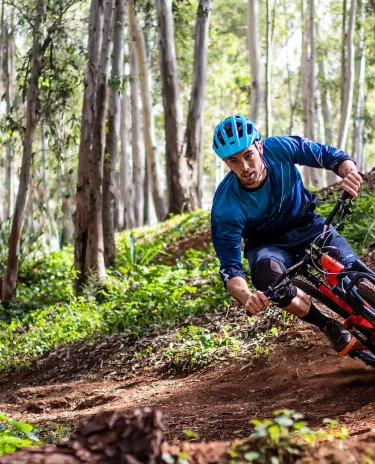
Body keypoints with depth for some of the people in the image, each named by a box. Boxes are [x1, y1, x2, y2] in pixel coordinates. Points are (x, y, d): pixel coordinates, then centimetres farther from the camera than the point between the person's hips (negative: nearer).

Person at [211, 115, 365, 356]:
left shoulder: (280, 148, -25)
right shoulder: (226, 207, -29)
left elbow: (330, 155, -13)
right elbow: (230, 269, -29)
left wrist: (350, 172, -37)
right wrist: (247, 297, -51)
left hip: (308, 226, 1)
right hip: (268, 244, -1)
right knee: (267, 272, -38)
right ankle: (330, 327, -17)